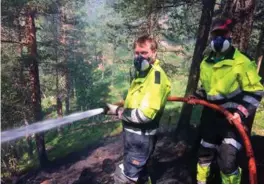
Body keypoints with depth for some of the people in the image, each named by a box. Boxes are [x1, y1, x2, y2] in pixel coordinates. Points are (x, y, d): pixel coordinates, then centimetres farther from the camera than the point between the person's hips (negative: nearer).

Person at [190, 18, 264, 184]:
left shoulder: (241, 62, -12)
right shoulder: (206, 64, 8)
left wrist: (241, 112, -23)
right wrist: (196, 96, 4)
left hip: (232, 118, -6)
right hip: (211, 116, 6)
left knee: (227, 160, -13)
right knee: (205, 152, 18)